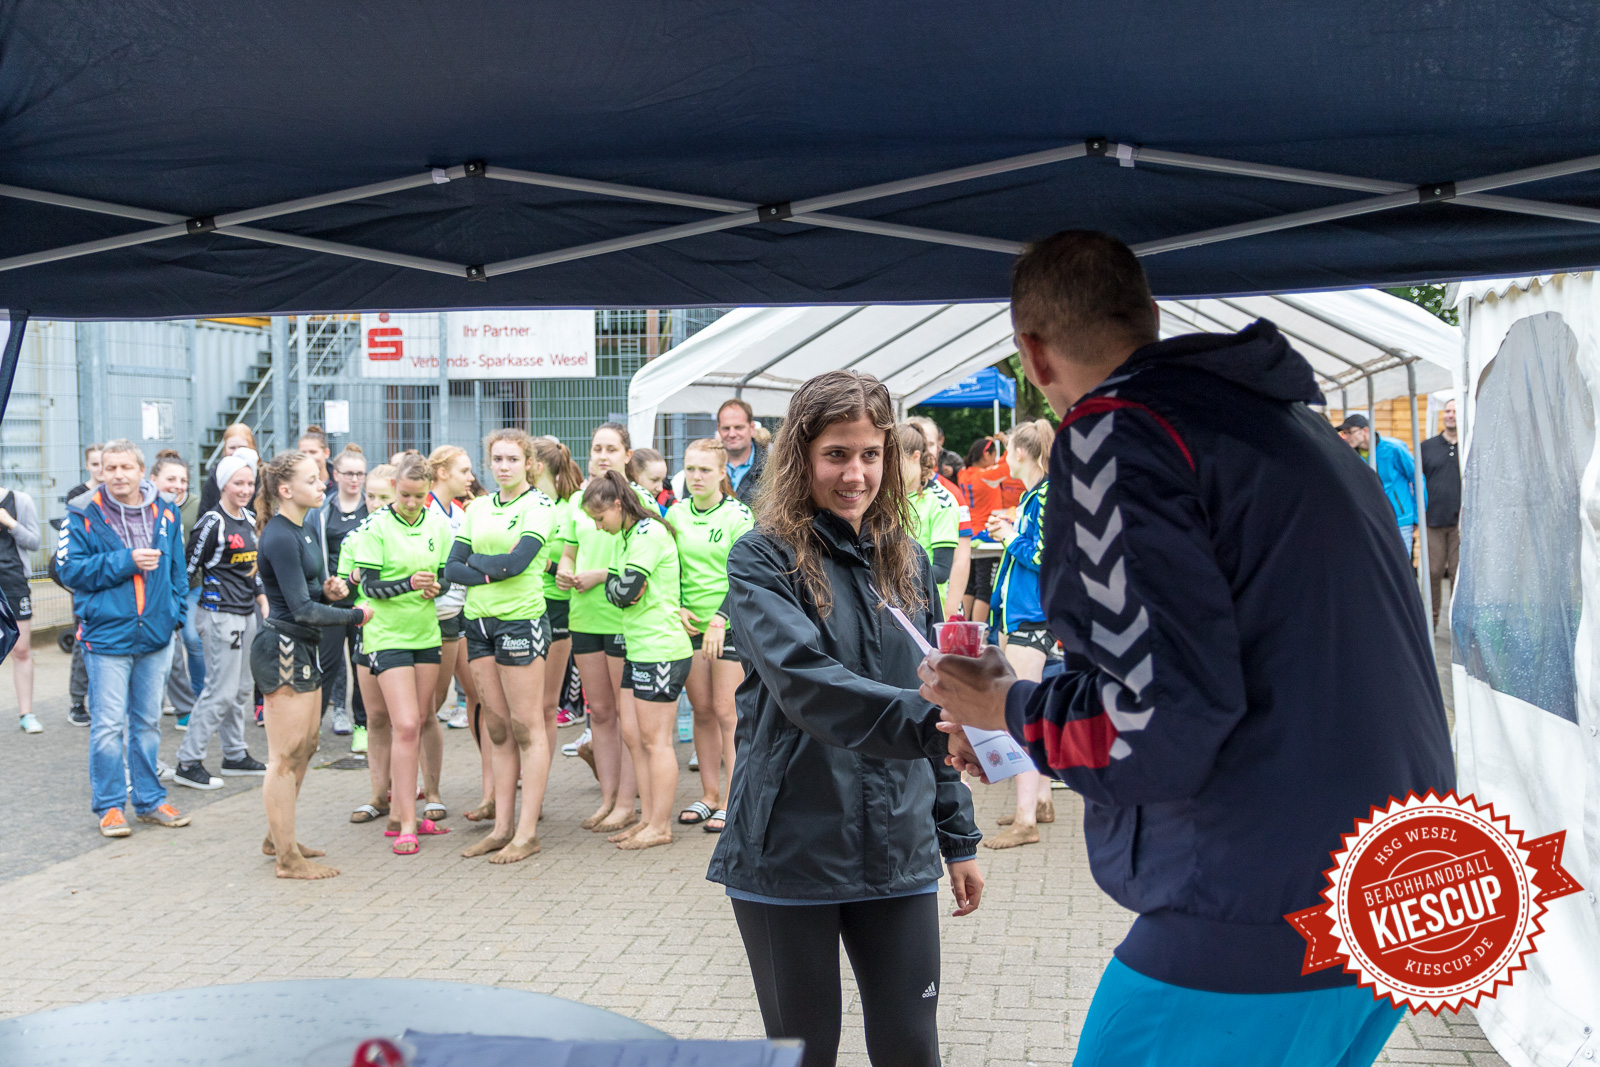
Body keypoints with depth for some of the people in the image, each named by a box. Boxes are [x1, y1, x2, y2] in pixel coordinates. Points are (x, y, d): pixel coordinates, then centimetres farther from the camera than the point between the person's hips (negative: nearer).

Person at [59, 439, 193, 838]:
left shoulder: (164, 513, 7)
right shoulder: (83, 516, -5)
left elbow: (177, 568, 15)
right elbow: (71, 569, -11)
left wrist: (175, 611, 5)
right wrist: (125, 562, -17)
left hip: (156, 635, 4)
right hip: (107, 635, -4)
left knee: (148, 722, 13)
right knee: (108, 724, -2)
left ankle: (150, 800, 23)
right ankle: (110, 805, 10)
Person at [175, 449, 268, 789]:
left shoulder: (249, 519, 11)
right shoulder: (212, 523, -14)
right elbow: (187, 568, -12)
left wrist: (263, 601, 18)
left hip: (246, 613, 8)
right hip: (220, 614, -8)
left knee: (242, 687, 14)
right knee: (222, 690, -9)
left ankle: (235, 755, 25)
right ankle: (188, 763, -2)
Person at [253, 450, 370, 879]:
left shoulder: (301, 532, 12)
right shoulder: (280, 538, -18)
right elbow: (302, 609, -21)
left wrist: (328, 590, -1)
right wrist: (356, 615, -11)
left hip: (301, 650, 10)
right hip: (282, 649, -10)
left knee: (305, 747, 18)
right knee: (286, 756, -3)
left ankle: (278, 838, 32)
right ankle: (287, 858, 4)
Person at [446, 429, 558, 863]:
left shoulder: (539, 505, -3)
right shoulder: (478, 508, 14)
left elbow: (518, 561, -16)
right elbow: (453, 567, 5)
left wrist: (476, 560, -3)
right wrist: (490, 574, -12)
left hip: (521, 619, -6)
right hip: (480, 620, 6)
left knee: (526, 727, -2)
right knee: (498, 728, 9)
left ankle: (526, 831, 2)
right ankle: (502, 827, 15)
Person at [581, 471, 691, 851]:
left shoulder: (649, 534, -14)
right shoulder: (627, 535, 15)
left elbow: (623, 591, -20)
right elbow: (619, 592, 11)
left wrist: (608, 581, 0)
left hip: (661, 650, -10)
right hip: (638, 648, 10)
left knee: (655, 740, -2)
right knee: (632, 735, 12)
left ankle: (660, 827, 6)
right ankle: (648, 817, 20)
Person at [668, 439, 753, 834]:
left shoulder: (738, 515, -6)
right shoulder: (676, 513, 8)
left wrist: (719, 619, -19)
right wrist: (677, 608, -3)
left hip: (731, 625, -5)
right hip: (690, 624, 5)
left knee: (726, 712, -5)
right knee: (701, 710, 9)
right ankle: (709, 795, 18)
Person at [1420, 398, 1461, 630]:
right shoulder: (1427, 447, 10)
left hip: (1461, 522, -1)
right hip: (1433, 521, 2)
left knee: (1459, 573, -1)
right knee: (1433, 572, 2)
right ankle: (1430, 620, 12)